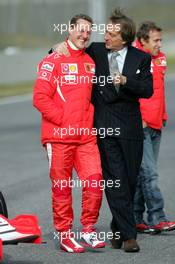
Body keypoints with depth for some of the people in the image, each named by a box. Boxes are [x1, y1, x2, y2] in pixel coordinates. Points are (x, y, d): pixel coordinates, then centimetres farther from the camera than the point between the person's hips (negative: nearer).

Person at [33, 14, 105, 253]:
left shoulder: (90, 62, 15)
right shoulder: (53, 60, -3)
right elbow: (40, 97, -9)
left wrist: (89, 120, 10)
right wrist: (63, 120, -11)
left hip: (86, 136, 5)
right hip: (59, 136, -5)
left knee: (95, 179, -6)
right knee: (62, 186, 1)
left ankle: (88, 229, 6)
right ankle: (65, 234, 11)